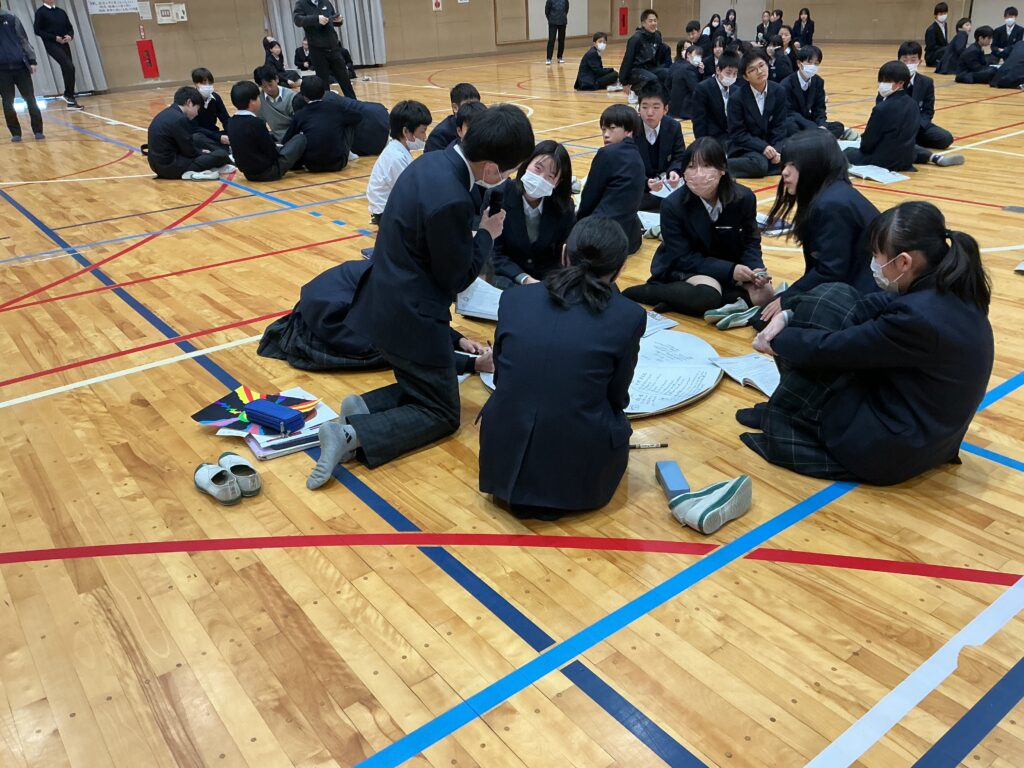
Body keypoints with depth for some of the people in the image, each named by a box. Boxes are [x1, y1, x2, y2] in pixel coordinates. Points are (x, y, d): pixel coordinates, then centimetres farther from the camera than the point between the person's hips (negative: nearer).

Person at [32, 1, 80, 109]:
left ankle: (71, 101, 9)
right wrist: (54, 37, -14)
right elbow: (37, 30, -6)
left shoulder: (61, 11, 14)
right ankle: (68, 95, -11)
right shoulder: (40, 12, -1)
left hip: (64, 44, 6)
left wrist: (70, 36, -6)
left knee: (68, 69, 4)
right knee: (69, 67, -23)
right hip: (51, 44, -6)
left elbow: (70, 27, 17)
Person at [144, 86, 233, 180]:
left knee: (198, 137, 23)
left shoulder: (167, 114, 10)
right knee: (221, 154, -11)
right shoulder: (180, 119, -19)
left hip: (158, 163, 10)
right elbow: (189, 151, -13)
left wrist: (200, 151, 14)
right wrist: (202, 152, 6)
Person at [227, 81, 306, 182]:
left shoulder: (231, 123, 2)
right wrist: (278, 151, 7)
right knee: (301, 139, 1)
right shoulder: (256, 122, -21)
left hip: (248, 173, 8)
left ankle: (296, 164, 30)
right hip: (268, 171, -8)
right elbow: (272, 153, -15)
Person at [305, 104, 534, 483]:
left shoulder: (435, 160, 0)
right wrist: (487, 233, -3)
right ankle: (352, 435, -7)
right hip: (410, 319, -9)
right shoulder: (450, 201, -29)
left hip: (387, 304, 9)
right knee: (441, 414, 8)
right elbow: (457, 278, -16)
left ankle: (364, 407, 7)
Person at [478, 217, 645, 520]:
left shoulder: (514, 298, 0)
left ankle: (516, 489, 14)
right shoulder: (629, 315, -7)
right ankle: (563, 494, 12)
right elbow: (617, 397, 5)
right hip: (578, 472, -2)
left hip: (505, 461, 3)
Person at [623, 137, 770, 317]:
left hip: (729, 265, 5)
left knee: (763, 294, -20)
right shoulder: (673, 205, -21)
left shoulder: (744, 198, -13)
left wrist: (756, 269, -24)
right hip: (682, 269, -5)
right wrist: (729, 270, -30)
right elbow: (683, 258, -20)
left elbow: (751, 242, -2)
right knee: (706, 296, -36)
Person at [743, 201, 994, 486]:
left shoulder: (919, 317, -30)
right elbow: (872, 307, 0)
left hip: (891, 451, -8)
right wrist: (790, 317, -6)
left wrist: (776, 342, -4)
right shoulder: (950, 287, -5)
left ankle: (782, 421, 13)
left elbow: (832, 348, -22)